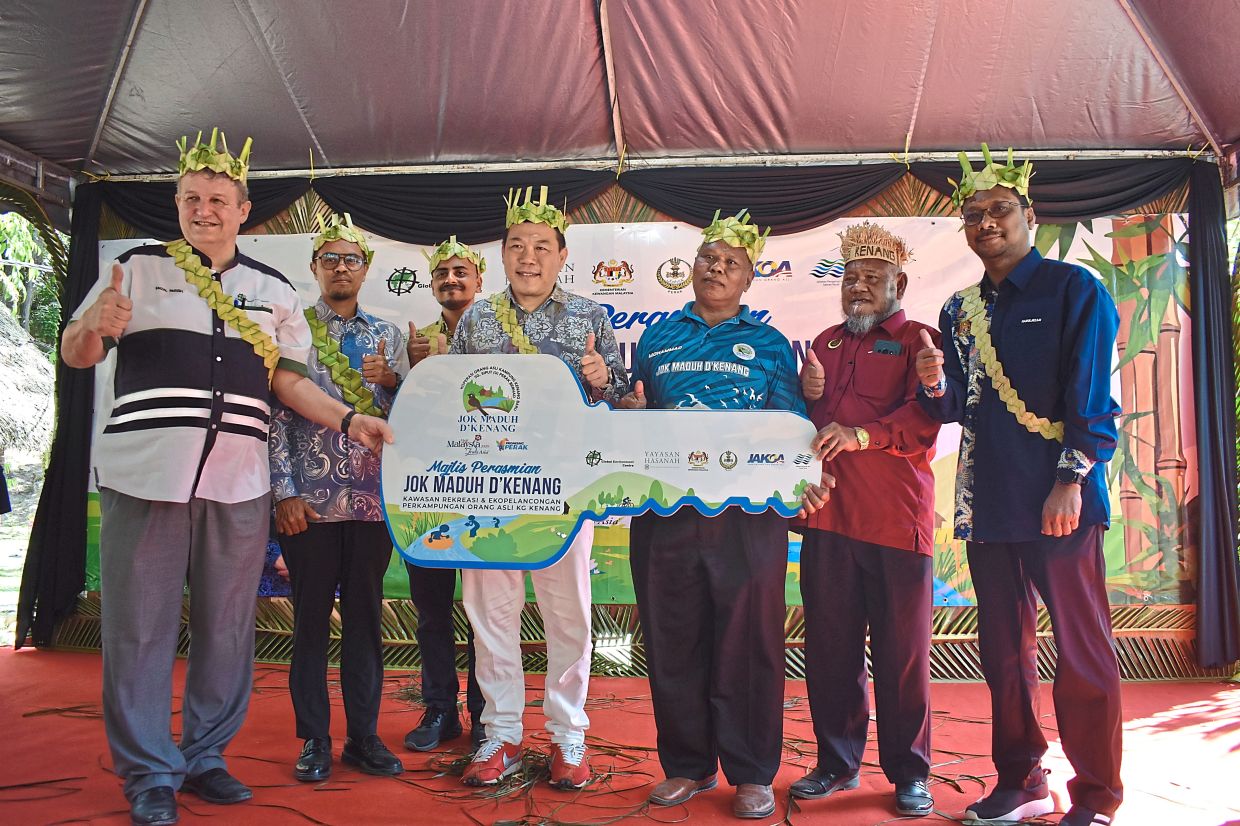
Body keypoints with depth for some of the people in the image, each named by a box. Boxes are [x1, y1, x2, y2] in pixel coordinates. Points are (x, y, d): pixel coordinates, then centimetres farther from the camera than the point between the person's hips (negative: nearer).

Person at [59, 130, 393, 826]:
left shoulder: (275, 291, 15)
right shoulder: (140, 268, 9)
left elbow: (290, 380, 12)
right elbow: (76, 354, 7)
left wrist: (348, 419, -3)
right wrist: (95, 326, -16)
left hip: (238, 481, 2)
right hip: (145, 473, -2)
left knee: (228, 624, 8)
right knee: (141, 624, 3)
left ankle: (204, 756, 24)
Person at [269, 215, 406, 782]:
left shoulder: (387, 335, 13)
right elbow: (274, 413, -1)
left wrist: (390, 380, -9)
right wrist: (285, 493, -9)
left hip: (373, 497, 3)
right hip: (310, 498, -2)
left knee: (365, 617, 8)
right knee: (311, 617, 5)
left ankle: (363, 736, 19)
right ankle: (314, 740, 17)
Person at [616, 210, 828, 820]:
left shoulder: (769, 345, 11)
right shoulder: (657, 338, 16)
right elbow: (631, 414, 18)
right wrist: (632, 411, -5)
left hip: (747, 510, -1)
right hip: (664, 510, 2)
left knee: (747, 639, 2)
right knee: (673, 638, 6)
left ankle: (752, 774, 16)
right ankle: (687, 765, 22)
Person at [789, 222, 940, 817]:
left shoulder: (917, 340, 6)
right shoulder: (824, 343, 21)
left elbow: (924, 416, -10)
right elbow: (798, 425, 24)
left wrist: (862, 434, -26)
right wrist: (809, 397, 2)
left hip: (895, 517, -4)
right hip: (827, 514, 4)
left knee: (901, 650, 2)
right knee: (828, 644, 8)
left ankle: (909, 772, 18)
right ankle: (837, 761, 22)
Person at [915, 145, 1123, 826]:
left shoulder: (1073, 289, 0)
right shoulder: (959, 311, 15)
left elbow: (1093, 398, -8)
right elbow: (959, 408, 13)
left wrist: (1071, 481, -15)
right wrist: (936, 384, -8)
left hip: (1057, 502, -5)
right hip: (987, 502, 6)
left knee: (1082, 651, 1)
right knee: (1004, 648, 12)